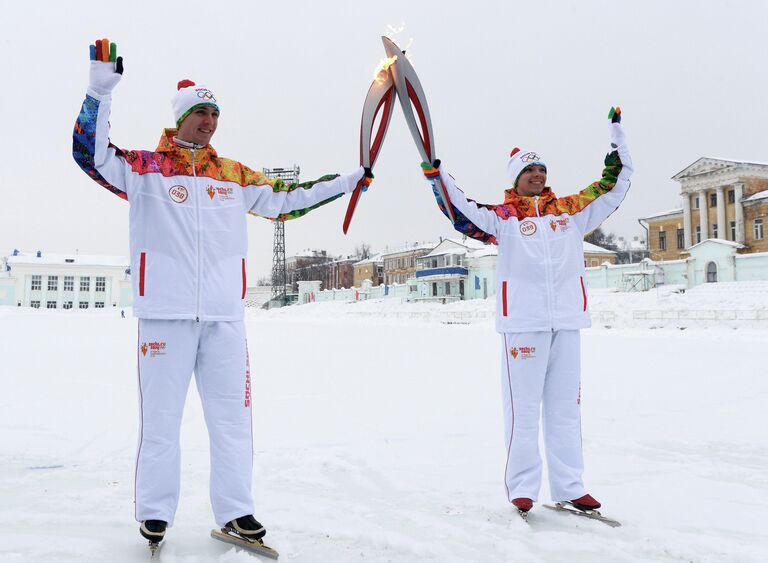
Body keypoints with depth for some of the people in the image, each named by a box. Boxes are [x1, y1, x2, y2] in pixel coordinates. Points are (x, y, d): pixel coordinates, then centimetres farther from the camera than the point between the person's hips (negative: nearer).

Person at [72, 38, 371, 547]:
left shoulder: (235, 175, 15)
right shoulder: (146, 167, 6)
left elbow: (286, 199, 19)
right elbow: (91, 153, -7)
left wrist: (349, 181, 19)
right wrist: (102, 88, -17)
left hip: (225, 316, 3)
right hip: (165, 313, -3)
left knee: (233, 418, 7)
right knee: (161, 419, 4)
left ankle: (236, 512, 19)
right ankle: (155, 514, 20)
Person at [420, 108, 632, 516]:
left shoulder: (570, 211, 15)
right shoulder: (502, 217, 5)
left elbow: (615, 183, 21)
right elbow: (464, 212, -8)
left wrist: (617, 131, 21)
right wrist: (437, 176, -18)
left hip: (566, 321, 4)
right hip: (523, 322, -4)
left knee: (565, 406, 10)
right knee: (523, 407, -1)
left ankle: (569, 487, 20)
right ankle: (522, 487, 11)